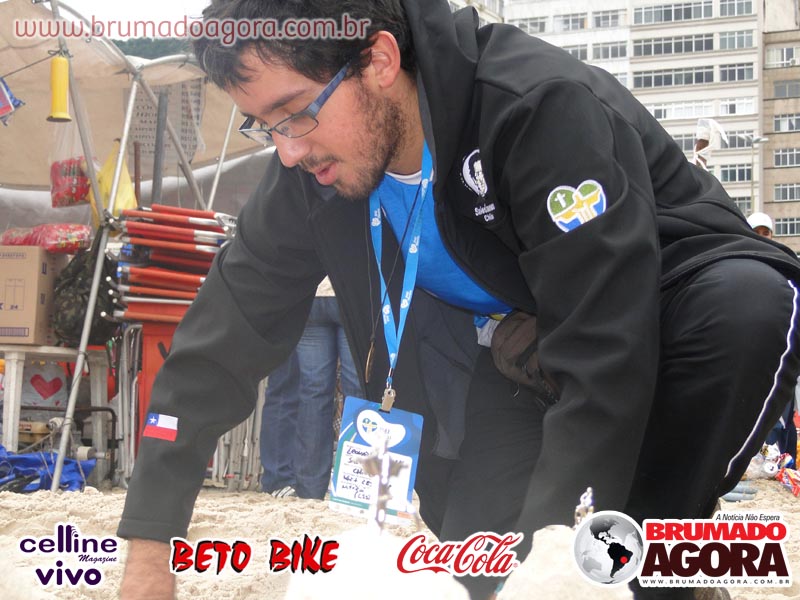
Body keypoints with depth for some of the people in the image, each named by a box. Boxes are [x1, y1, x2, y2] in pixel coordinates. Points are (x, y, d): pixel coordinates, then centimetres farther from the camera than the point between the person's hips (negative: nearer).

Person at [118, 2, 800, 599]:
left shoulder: (545, 105, -33)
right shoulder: (311, 163, -13)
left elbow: (606, 354, -37)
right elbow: (228, 332, -7)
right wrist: (150, 544, -10)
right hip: (520, 349, 4)